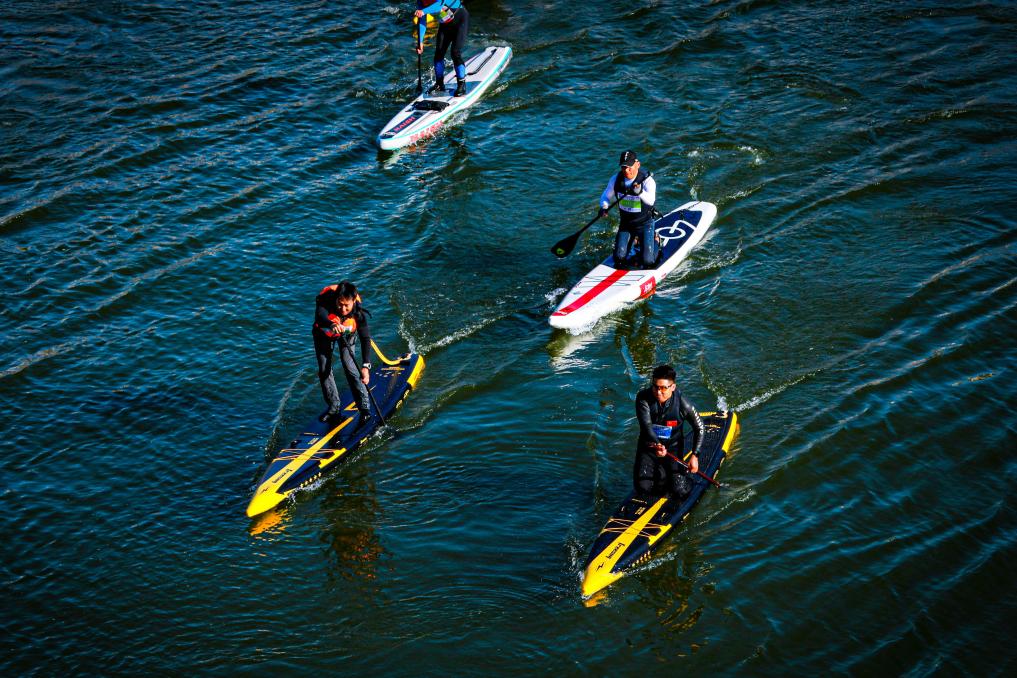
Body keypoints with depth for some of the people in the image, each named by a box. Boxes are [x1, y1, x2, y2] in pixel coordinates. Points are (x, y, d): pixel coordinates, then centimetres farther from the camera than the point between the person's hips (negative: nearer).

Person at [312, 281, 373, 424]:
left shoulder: (359, 313, -36)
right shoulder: (326, 300, -39)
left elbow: (365, 339, -38)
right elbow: (320, 315, -59)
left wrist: (365, 366, -49)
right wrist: (332, 324, -82)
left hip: (346, 334, -1)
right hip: (324, 333, 1)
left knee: (350, 367, -15)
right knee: (324, 370, 1)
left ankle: (364, 408, -7)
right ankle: (333, 406, 20)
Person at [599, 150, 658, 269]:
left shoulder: (647, 180, -20)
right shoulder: (616, 179, -7)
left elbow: (651, 200, -36)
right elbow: (606, 196, 5)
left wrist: (640, 192, -58)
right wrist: (604, 207, -18)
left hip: (645, 224, -3)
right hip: (625, 224, 4)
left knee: (648, 261, -7)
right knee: (619, 258, -2)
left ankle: (655, 240, 27)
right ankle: (633, 241, 31)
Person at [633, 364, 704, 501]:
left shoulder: (681, 403, -18)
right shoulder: (643, 398, -20)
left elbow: (699, 428, -6)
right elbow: (646, 425, -32)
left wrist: (694, 455, -13)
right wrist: (656, 445, -51)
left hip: (673, 448, 0)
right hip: (648, 446, 1)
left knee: (679, 490, -13)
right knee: (643, 488, -13)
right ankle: (660, 473, 20)